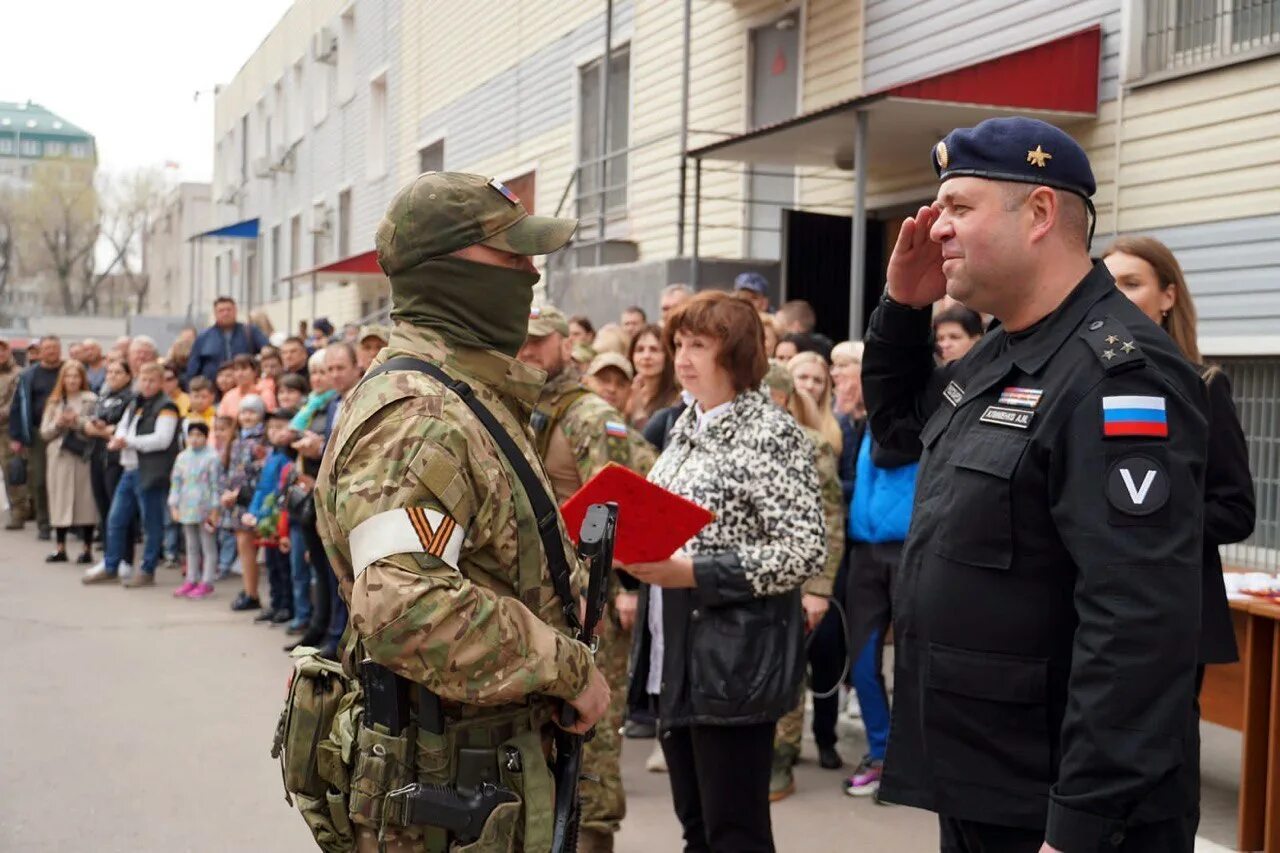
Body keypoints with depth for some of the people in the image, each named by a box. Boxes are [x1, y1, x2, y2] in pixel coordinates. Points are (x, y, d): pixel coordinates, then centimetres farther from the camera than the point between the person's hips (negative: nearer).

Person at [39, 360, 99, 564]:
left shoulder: (91, 400, 0)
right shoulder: (54, 402, 13)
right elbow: (44, 432, 10)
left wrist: (78, 421, -16)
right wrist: (58, 424, -8)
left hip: (82, 457, -4)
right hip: (58, 457, 4)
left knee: (85, 502, -2)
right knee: (60, 502, 5)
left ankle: (87, 549, 7)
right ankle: (61, 549, 12)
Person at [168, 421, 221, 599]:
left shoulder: (212, 458, -9)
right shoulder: (182, 457, 7)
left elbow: (215, 485, -9)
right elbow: (176, 482, 11)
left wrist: (214, 510, -10)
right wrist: (174, 506, 5)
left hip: (204, 509, -6)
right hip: (187, 509, 6)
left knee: (208, 547, 2)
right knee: (191, 547, 14)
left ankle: (206, 582, 4)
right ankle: (191, 580, 21)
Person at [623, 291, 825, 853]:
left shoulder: (772, 434, -12)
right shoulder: (687, 429, 12)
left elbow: (805, 551, -19)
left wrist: (694, 572, -22)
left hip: (735, 660, -8)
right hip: (674, 657, 8)